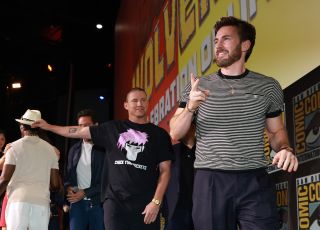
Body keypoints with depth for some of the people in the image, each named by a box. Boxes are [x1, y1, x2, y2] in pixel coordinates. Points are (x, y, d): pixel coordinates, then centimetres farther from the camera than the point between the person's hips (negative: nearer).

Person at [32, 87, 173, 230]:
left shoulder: (159, 134, 6)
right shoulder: (112, 128, 11)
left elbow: (165, 170, 2)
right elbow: (79, 131, 16)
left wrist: (156, 201, -8)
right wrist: (49, 126, 16)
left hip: (145, 204, 0)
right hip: (115, 200, 1)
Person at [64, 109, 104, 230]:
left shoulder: (104, 149, -2)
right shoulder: (74, 149, 14)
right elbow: (69, 173, 17)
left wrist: (85, 192, -11)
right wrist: (68, 187, -4)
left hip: (98, 203, -3)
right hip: (77, 202, 3)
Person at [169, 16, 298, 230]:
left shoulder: (268, 86, 6)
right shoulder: (197, 86, 6)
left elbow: (276, 131, 15)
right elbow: (175, 134, 5)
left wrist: (286, 149, -7)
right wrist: (190, 107, -13)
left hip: (255, 182, 0)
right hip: (210, 182, 1)